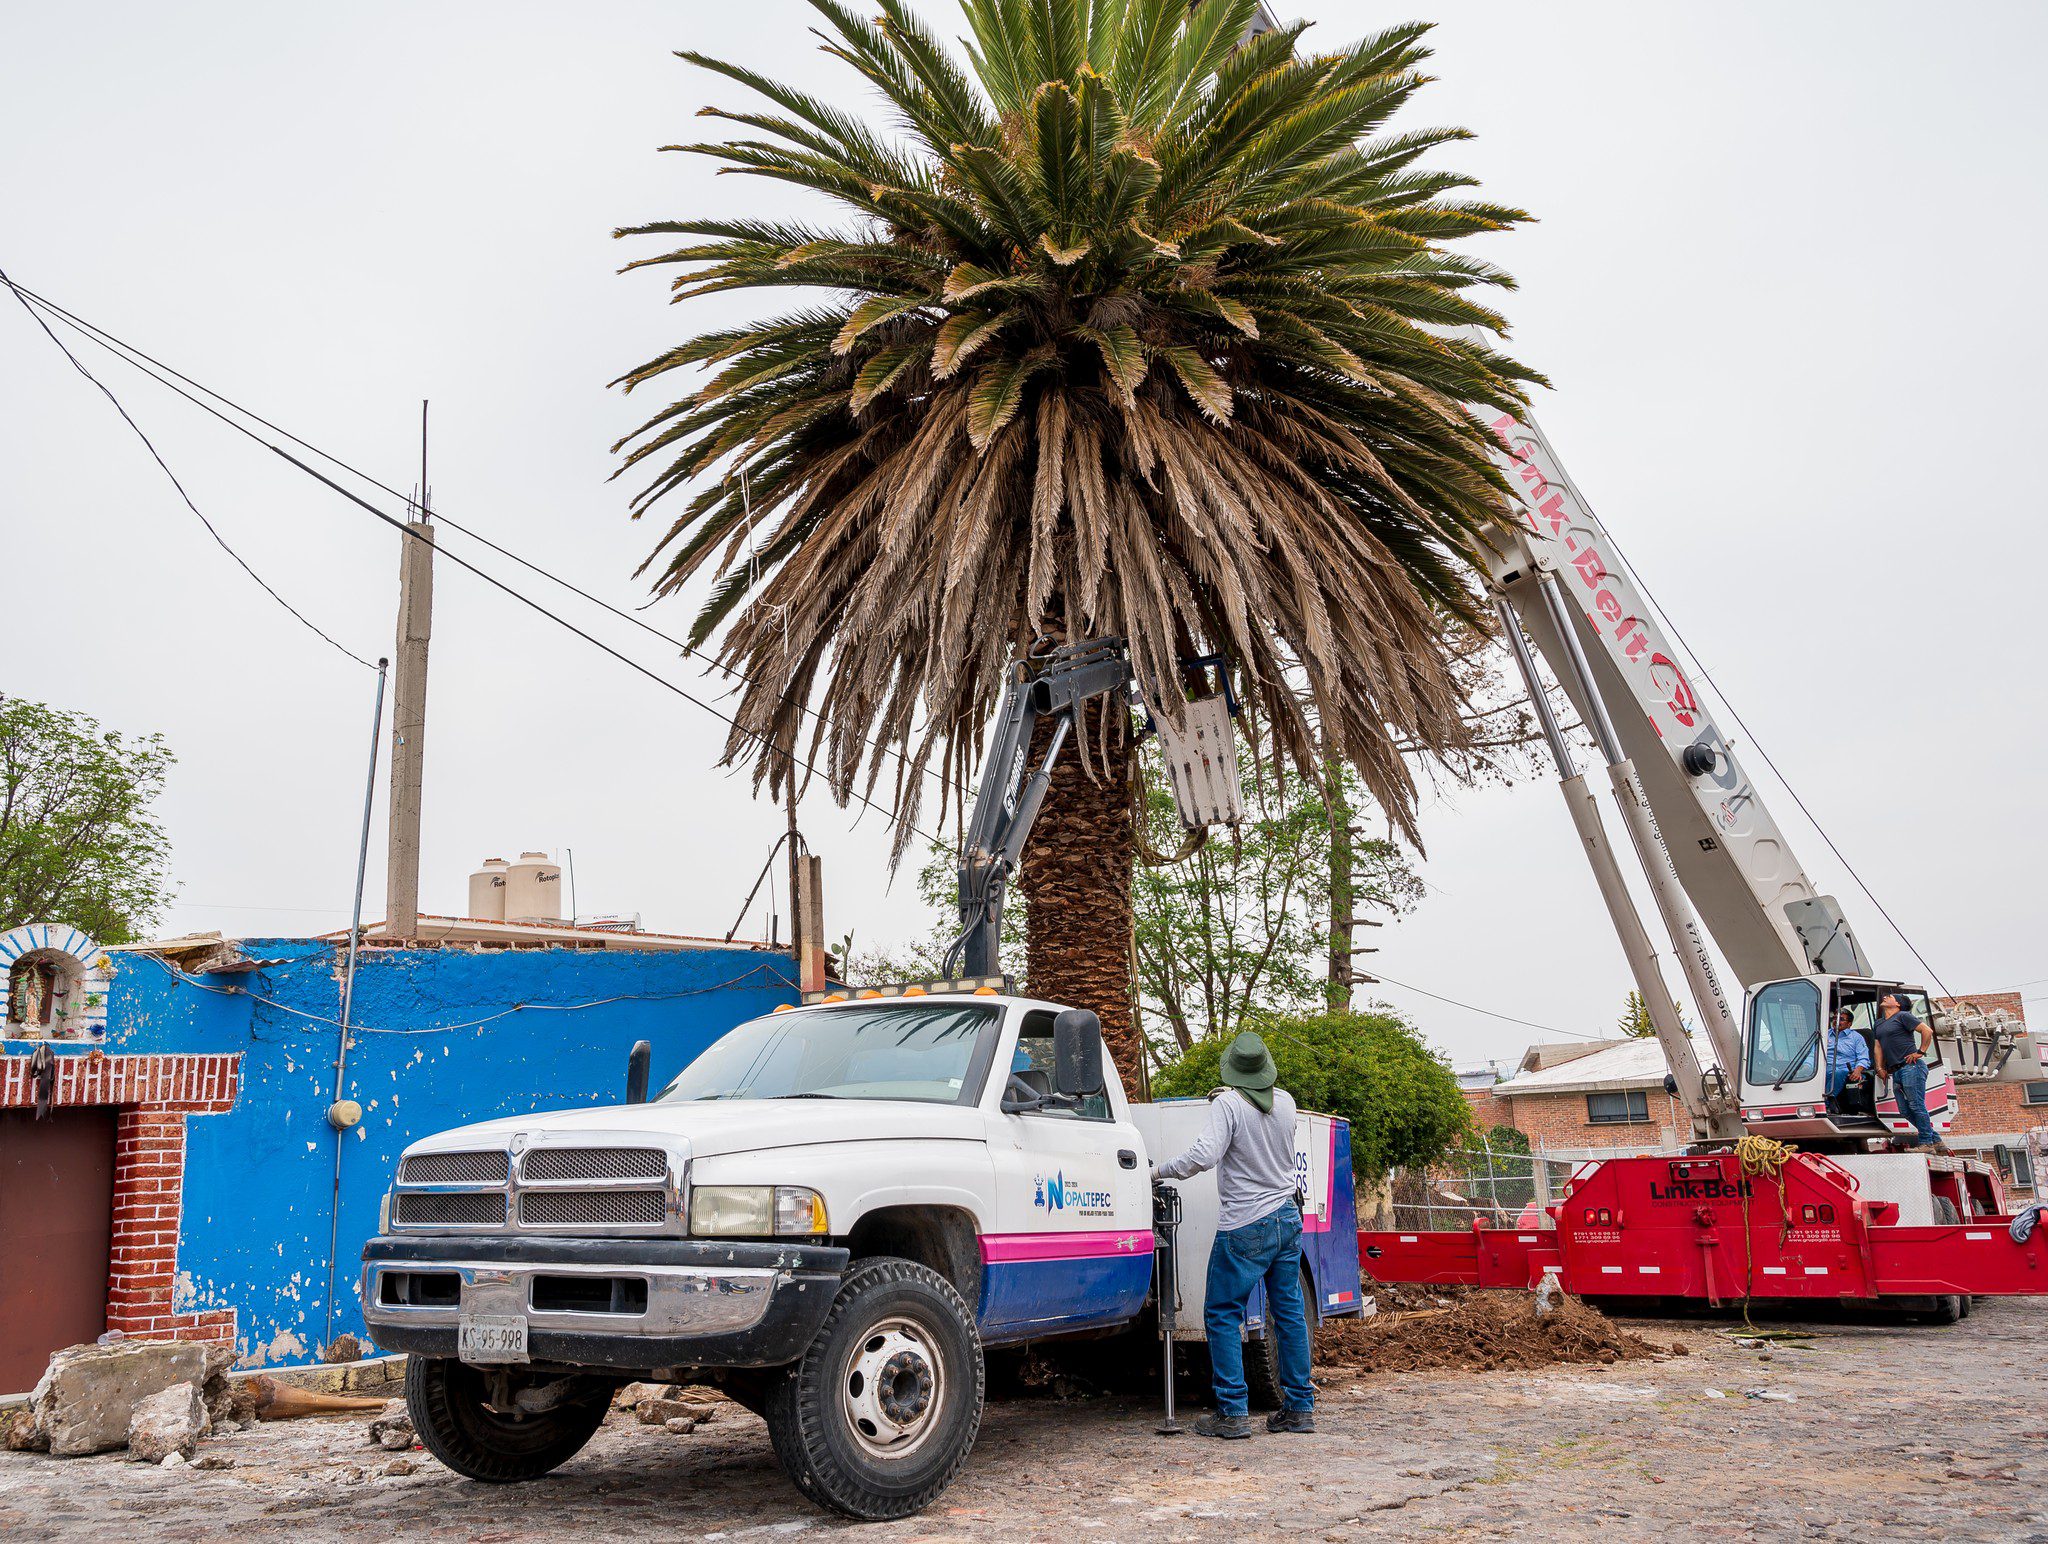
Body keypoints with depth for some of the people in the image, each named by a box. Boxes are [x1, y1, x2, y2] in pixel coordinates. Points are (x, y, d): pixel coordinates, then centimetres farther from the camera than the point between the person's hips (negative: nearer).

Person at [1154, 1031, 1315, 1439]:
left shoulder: (1229, 1105, -15)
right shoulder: (1285, 1101, 5)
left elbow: (1204, 1155, -26)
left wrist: (1161, 1171, -14)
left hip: (1245, 1226, -7)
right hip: (1287, 1216, 7)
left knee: (1223, 1316, 0)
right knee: (1289, 1312, 11)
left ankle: (1233, 1412, -2)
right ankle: (1300, 1408, 15)